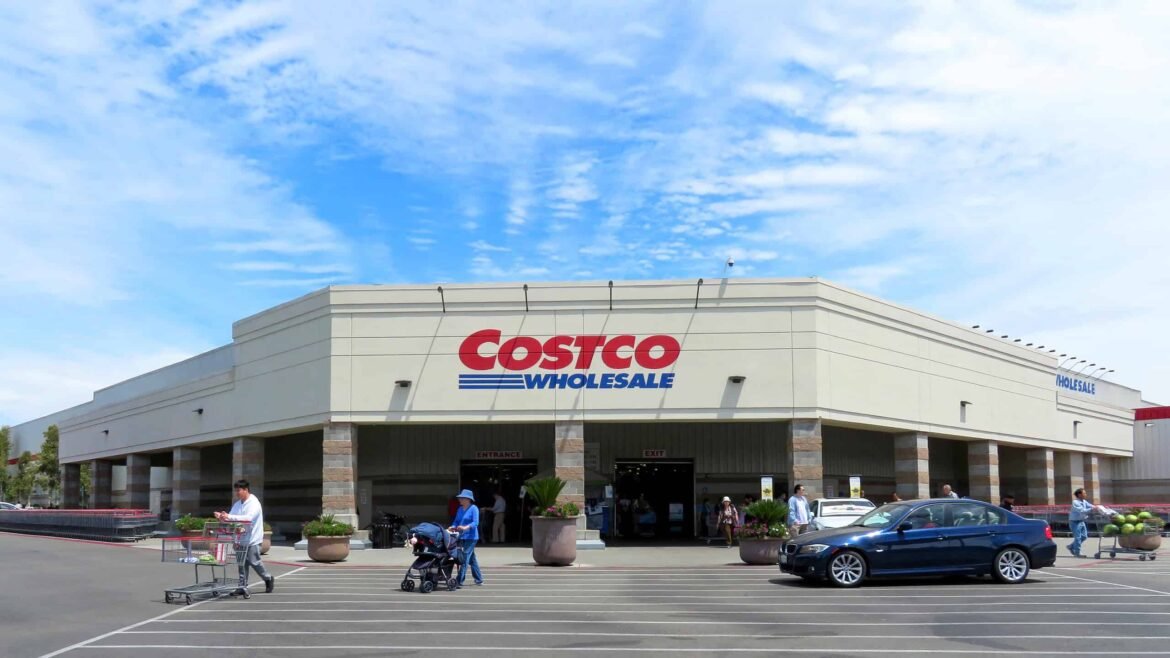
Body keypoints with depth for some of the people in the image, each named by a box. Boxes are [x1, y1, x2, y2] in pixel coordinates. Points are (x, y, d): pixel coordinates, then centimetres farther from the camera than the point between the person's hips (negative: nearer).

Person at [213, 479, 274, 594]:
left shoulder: (254, 503, -11)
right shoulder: (237, 504, 12)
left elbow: (249, 518, -27)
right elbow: (231, 519, 8)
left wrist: (229, 517, -32)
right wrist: (222, 518, -14)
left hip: (252, 539, -7)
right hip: (241, 539, 7)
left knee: (254, 562, -2)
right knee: (242, 563, 6)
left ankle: (268, 579, 18)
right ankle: (242, 586, 11)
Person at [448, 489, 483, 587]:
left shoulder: (474, 509, -9)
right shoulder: (460, 509, 13)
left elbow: (475, 523, -18)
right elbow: (456, 521, 14)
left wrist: (465, 527, -32)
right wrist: (452, 527, -7)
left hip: (470, 537, -8)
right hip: (462, 537, 8)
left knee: (465, 558, -12)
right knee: (472, 558, 14)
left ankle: (460, 580, -13)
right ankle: (479, 579, 23)